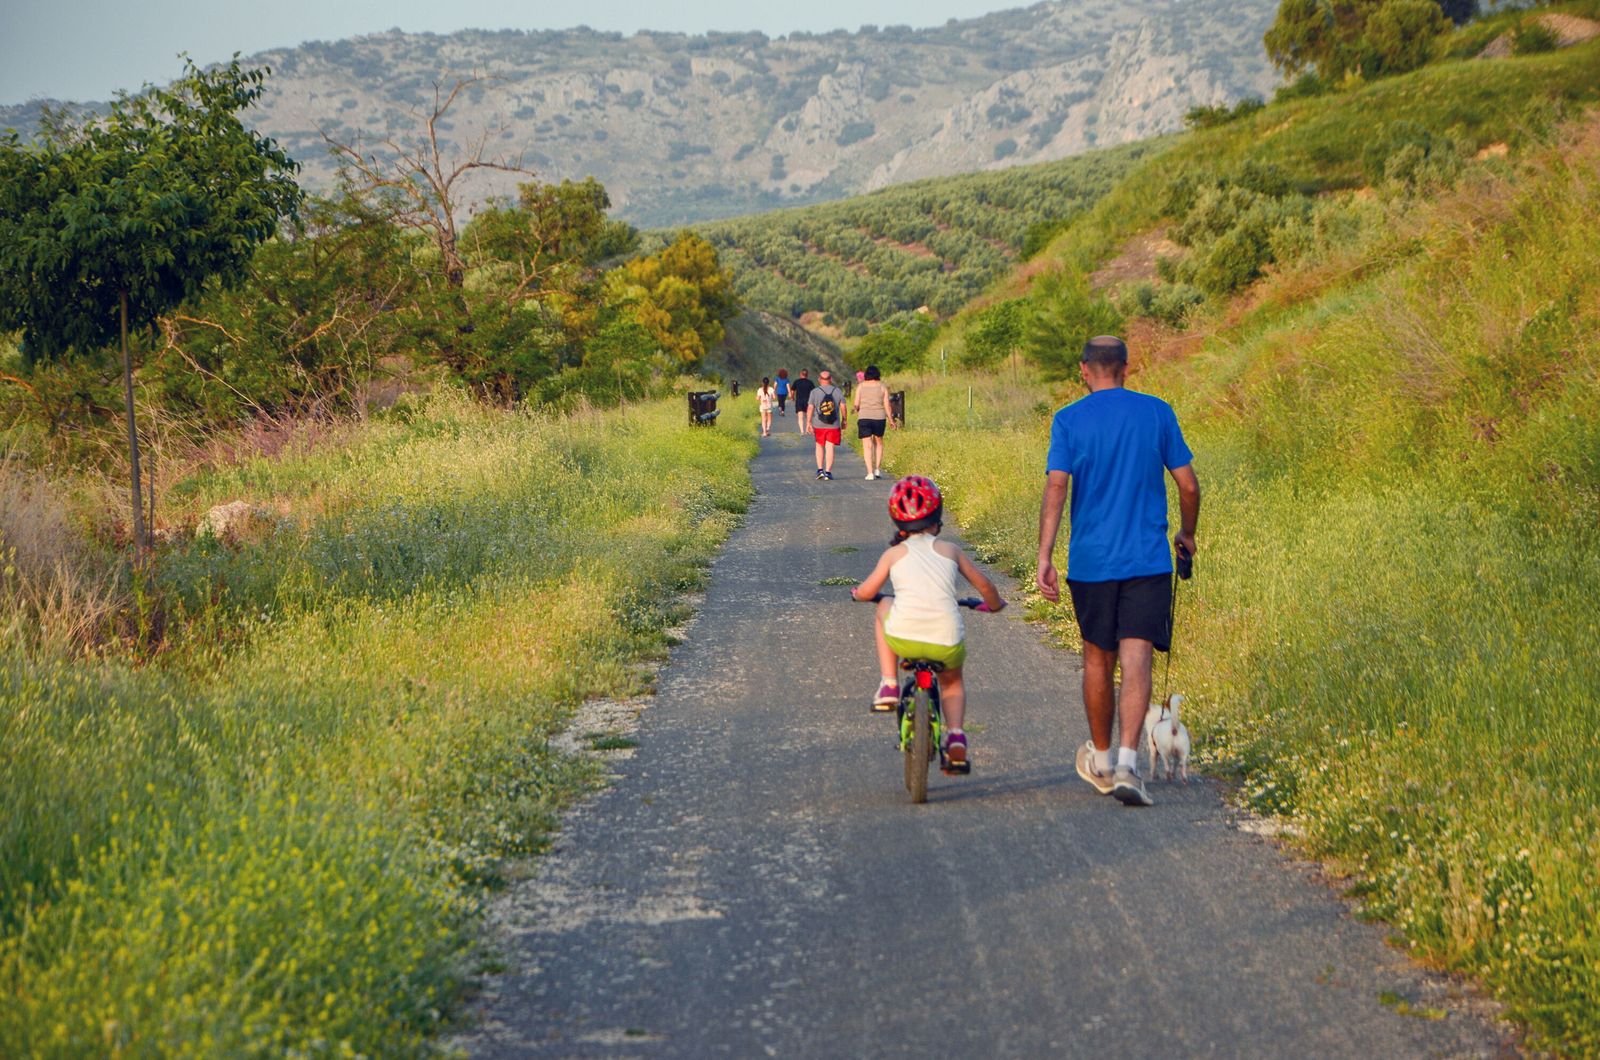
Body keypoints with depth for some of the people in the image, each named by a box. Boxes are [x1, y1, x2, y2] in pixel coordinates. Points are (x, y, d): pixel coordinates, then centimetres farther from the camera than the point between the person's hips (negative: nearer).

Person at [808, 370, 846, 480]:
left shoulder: (814, 392, -3)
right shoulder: (838, 391, 0)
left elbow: (810, 408, -6)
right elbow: (843, 407, 0)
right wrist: (844, 420, 12)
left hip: (818, 425, 0)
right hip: (834, 425, 0)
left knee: (819, 446, 15)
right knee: (830, 448, 1)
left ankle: (820, 470, 9)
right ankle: (828, 472, -3)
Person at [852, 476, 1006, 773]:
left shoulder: (894, 554, 14)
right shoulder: (950, 551, 17)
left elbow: (867, 592, 15)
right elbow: (984, 585, 23)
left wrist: (856, 592, 40)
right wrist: (995, 604, 45)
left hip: (903, 638, -1)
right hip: (946, 644, 1)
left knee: (885, 607, 33)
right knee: (953, 680, 35)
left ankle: (889, 685, 25)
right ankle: (955, 734, 8)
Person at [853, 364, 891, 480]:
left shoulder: (861, 386, 2)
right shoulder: (883, 387, 2)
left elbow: (856, 404, 0)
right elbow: (887, 405, 0)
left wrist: (857, 410, 22)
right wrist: (890, 420, 10)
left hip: (864, 418, -1)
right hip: (879, 418, 1)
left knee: (867, 446, 0)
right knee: (878, 442, 22)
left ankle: (870, 473, -9)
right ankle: (877, 469, 14)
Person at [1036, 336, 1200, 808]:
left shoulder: (1068, 420, -1)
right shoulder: (1157, 413, 2)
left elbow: (1055, 489, -11)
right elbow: (1188, 485, 3)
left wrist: (1044, 556, -13)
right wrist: (1187, 534, 20)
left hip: (1090, 560, 1)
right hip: (1147, 559, -1)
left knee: (1098, 660, 15)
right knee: (1136, 659, -7)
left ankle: (1100, 759, 30)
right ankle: (1127, 763, -23)